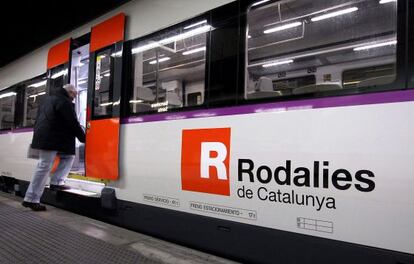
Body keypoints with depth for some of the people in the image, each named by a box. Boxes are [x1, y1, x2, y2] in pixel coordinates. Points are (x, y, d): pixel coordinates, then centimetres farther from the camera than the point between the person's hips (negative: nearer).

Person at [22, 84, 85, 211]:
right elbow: (73, 123, -12)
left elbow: (38, 119, 24)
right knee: (44, 167, -6)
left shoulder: (49, 99, 21)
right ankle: (31, 199, -1)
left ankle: (56, 182, 11)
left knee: (68, 156, 17)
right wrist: (83, 138, -2)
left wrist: (38, 136, 27)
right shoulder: (65, 102, -10)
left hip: (43, 137, 10)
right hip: (51, 140, -10)